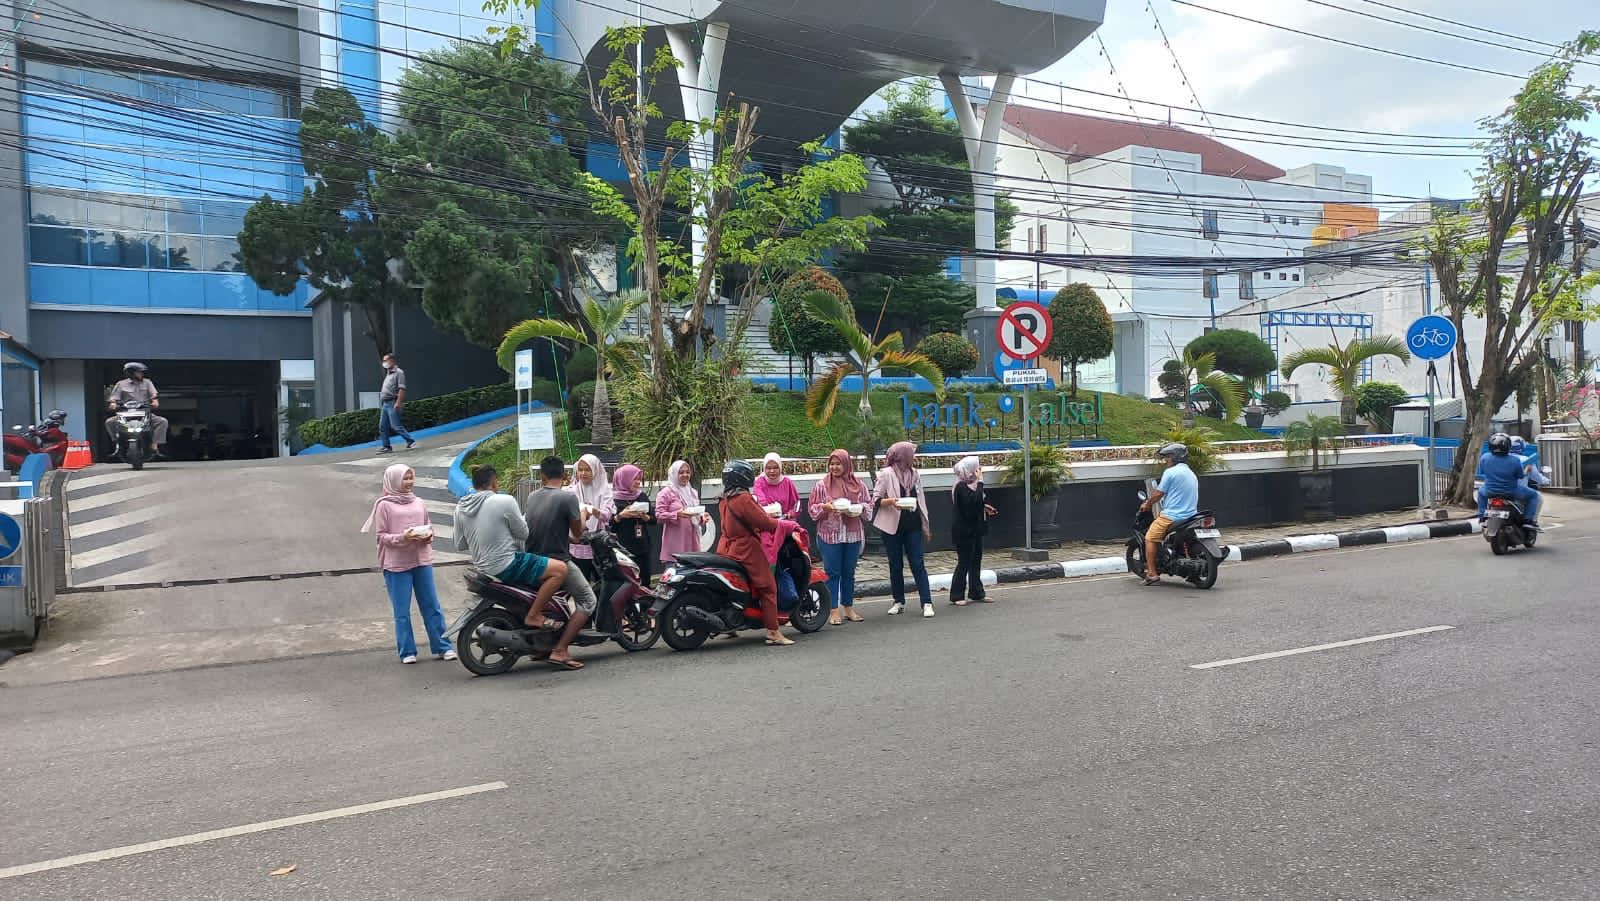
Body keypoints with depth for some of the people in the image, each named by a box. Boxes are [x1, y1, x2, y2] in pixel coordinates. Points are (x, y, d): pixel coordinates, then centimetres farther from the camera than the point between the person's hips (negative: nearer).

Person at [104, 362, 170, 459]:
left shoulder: (147, 383, 14)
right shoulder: (121, 384, 10)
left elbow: (154, 394, 2)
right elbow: (114, 398, 5)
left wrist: (155, 402, -20)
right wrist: (113, 403, -18)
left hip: (145, 413, 0)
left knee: (163, 421, -24)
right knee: (109, 422, -23)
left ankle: (154, 447, -27)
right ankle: (118, 445, -8)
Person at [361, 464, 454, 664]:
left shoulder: (419, 503, 10)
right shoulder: (384, 505, -2)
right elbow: (381, 536, -3)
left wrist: (428, 536, -5)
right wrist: (402, 538, -19)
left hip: (422, 561, 3)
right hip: (397, 565, -3)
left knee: (432, 606, 5)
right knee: (402, 611, 3)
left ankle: (442, 647, 10)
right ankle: (407, 652, 11)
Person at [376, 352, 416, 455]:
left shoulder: (398, 372, -6)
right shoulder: (388, 374, 21)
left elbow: (402, 389, -15)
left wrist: (398, 402, -24)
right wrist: (381, 403, 19)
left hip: (392, 403, -9)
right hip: (384, 403, 9)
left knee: (395, 426, -12)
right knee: (383, 426, 5)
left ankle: (410, 441, -3)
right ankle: (387, 446, 8)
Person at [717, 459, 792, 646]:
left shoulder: (726, 500, 11)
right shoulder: (744, 499, -18)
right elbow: (763, 522, -20)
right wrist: (787, 525, -6)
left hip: (728, 546, 10)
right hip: (747, 548, -10)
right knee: (768, 588, -5)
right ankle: (773, 633, -8)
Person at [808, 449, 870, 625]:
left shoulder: (858, 484, 5)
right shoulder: (821, 485, 0)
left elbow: (869, 503, 10)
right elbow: (813, 508, 1)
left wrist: (858, 508, -10)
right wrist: (825, 507, -17)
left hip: (853, 534, 2)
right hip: (829, 535, -2)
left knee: (849, 573, 11)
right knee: (832, 573, 0)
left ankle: (848, 608, 22)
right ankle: (834, 611, 6)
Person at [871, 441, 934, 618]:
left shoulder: (914, 474, 10)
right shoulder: (886, 474, -5)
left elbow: (920, 500, 15)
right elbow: (875, 499, -6)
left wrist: (925, 526, 15)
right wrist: (890, 501, -26)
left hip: (913, 526, 3)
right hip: (893, 527, -3)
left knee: (918, 564, -3)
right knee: (896, 565, 7)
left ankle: (927, 603, -4)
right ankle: (899, 601, 18)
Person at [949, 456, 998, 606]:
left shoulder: (971, 485, 12)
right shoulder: (961, 487, -18)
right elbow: (974, 501, -31)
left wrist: (984, 507, 4)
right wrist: (980, 482, -26)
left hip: (975, 529, 10)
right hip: (964, 531, -9)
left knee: (976, 561, 13)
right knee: (964, 562, -4)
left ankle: (976, 592, 21)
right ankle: (957, 595, 4)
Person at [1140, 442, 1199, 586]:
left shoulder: (1170, 472, -10)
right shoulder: (1192, 474, 17)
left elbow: (1158, 494, -7)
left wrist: (1146, 504, 10)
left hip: (1171, 516, -8)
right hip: (1191, 515, 8)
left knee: (1150, 538, 2)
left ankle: (1152, 574, -4)